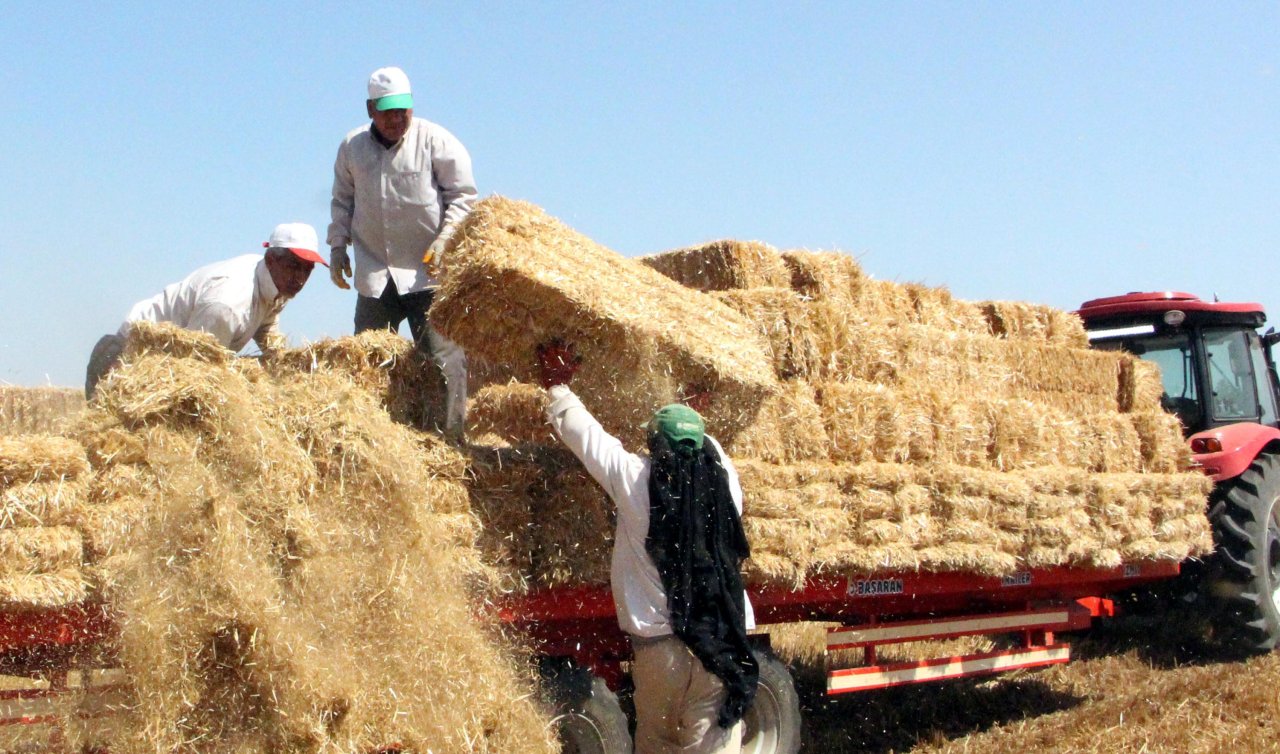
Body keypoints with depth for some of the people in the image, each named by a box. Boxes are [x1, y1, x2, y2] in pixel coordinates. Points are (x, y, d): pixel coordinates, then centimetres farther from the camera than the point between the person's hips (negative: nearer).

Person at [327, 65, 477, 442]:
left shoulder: (437, 142, -5)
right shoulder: (352, 147, 8)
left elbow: (463, 196, -3)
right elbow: (342, 200, 20)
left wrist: (444, 240, -14)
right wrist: (338, 245, 10)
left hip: (429, 272, -4)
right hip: (375, 274, 4)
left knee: (442, 355, -6)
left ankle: (450, 436, 0)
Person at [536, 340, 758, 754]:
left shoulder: (637, 480, -7)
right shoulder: (723, 479, 1)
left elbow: (586, 436, 5)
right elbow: (710, 449, 25)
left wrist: (557, 386, 20)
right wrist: (693, 422, 45)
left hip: (659, 641, -1)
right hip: (725, 642, 2)